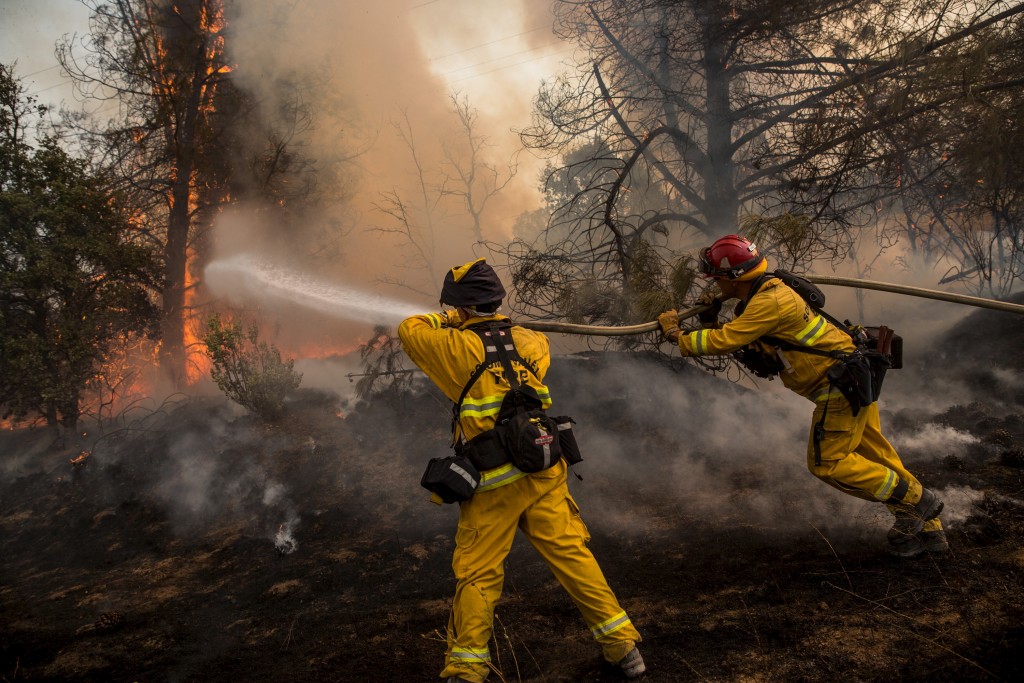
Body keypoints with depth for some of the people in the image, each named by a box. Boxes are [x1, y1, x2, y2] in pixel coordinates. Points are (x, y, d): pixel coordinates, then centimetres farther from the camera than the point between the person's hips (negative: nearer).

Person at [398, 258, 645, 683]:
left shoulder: (460, 347, -8)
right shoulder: (529, 341, 5)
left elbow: (409, 329, 7)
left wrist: (446, 322, 20)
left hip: (492, 484, -4)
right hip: (544, 473, 4)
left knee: (477, 576, 7)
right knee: (572, 555, 12)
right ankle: (623, 646, 17)